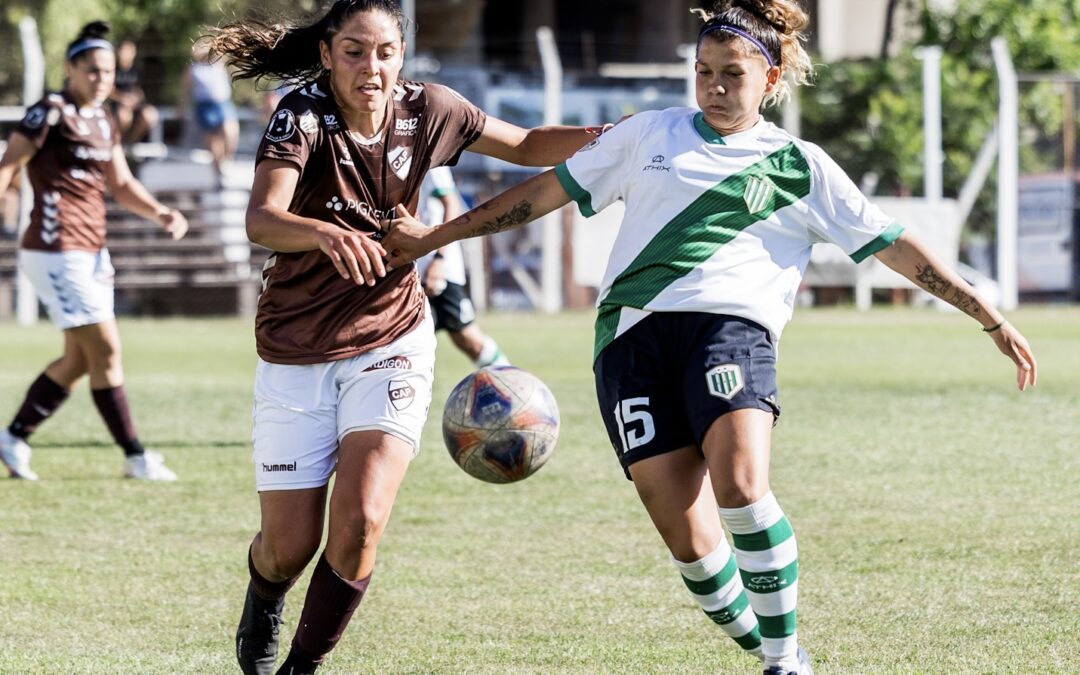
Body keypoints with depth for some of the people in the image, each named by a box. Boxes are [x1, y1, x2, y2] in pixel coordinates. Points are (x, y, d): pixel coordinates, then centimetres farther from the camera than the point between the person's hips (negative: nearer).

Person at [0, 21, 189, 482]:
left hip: (91, 251, 9)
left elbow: (121, 185, 20)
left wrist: (160, 214, 5)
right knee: (105, 350, -9)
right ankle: (135, 458, -4)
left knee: (79, 359, 13)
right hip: (57, 250, -9)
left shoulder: (103, 123, 14)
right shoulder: (50, 113, -10)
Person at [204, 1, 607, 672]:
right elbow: (262, 220, -36)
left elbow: (526, 146, 9)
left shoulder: (427, 110, -7)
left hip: (390, 343, 2)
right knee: (291, 545, 3)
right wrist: (327, 234, -57)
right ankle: (264, 597, 42)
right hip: (297, 357, -2)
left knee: (360, 521, -18)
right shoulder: (303, 117, -19)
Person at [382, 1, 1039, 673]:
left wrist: (992, 320, 11)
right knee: (688, 537, -12)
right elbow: (551, 188, 27)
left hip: (731, 322, -2)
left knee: (741, 486, -29)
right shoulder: (652, 134, 21)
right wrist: (435, 237, 27)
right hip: (632, 333, 2)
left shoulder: (799, 165, 15)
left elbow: (894, 243, 15)